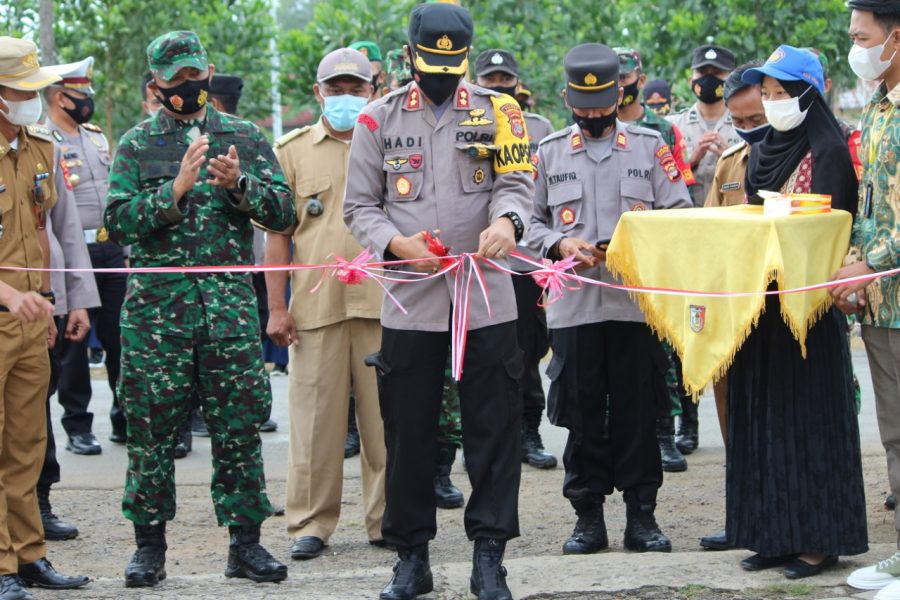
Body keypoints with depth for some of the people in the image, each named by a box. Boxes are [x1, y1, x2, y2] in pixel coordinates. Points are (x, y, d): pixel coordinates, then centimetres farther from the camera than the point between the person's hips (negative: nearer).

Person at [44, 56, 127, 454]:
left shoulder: (97, 137, 17)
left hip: (111, 250, 6)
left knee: (121, 336, 7)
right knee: (73, 342, 0)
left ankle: (126, 420, 16)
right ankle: (77, 427, 8)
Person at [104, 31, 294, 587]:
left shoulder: (244, 137, 10)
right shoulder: (137, 144, 7)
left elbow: (284, 211, 5)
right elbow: (118, 221, -4)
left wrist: (240, 184, -13)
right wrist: (176, 189, -17)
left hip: (230, 299, 1)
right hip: (157, 305, -1)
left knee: (240, 426, 2)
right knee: (153, 428, 2)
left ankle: (246, 541, 11)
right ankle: (150, 545, 12)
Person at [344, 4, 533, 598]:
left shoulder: (497, 112, 6)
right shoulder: (379, 119, 6)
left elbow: (516, 183, -2)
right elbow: (360, 206, 6)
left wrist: (506, 220, -24)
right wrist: (396, 243, -13)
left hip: (486, 297, 0)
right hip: (409, 301, 1)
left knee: (494, 432, 1)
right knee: (409, 434, 6)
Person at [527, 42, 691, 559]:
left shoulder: (651, 147, 7)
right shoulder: (550, 152, 11)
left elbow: (680, 216, 4)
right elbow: (532, 222, 13)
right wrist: (561, 245, -7)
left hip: (638, 301, -1)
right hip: (574, 306, 1)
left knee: (638, 413, 3)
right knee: (582, 414, 3)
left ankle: (641, 514, 11)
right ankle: (589, 513, 12)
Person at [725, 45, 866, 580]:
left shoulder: (829, 151, -7)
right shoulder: (763, 153, 15)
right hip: (760, 301, 7)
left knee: (809, 415, -4)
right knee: (764, 416, 8)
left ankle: (820, 537, 2)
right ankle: (776, 533, 14)